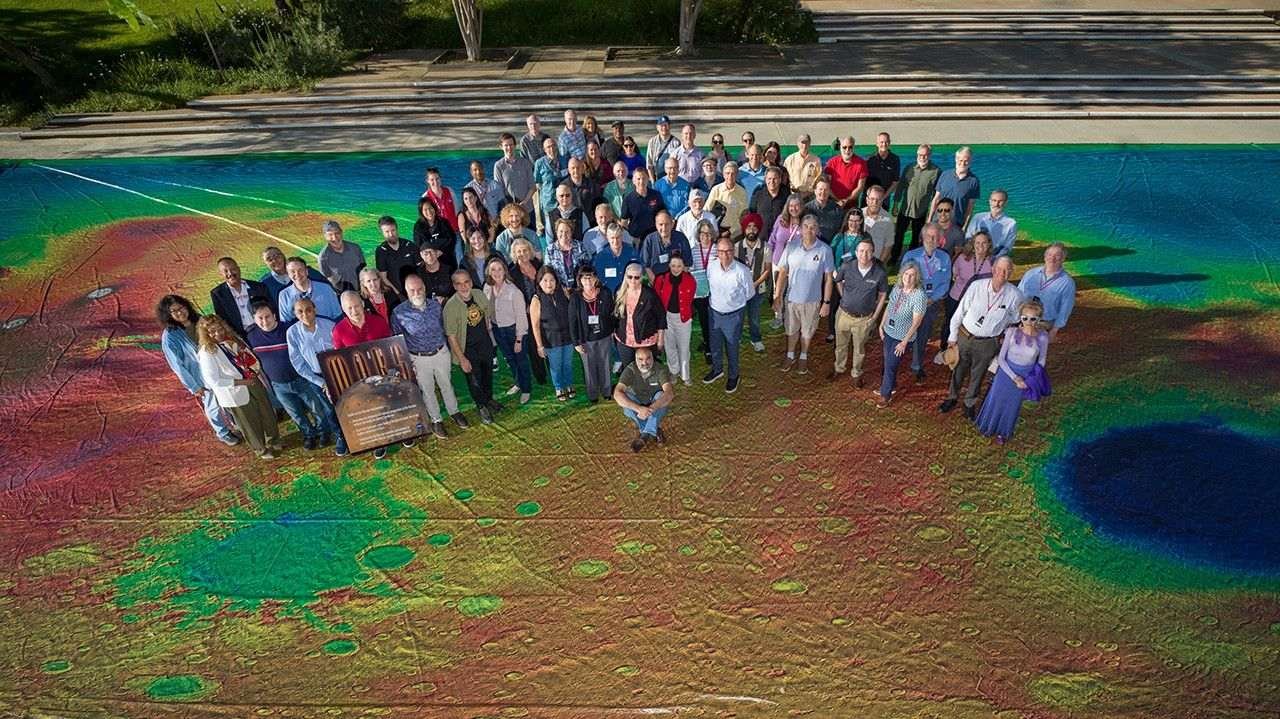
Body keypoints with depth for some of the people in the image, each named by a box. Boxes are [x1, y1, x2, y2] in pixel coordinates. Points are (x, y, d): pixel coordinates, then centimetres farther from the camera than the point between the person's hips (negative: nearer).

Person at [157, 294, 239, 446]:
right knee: (213, 406, 16)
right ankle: (223, 433, 42)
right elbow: (177, 365, -16)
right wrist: (194, 387, -14)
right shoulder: (169, 336, -21)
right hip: (202, 378, -5)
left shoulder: (199, 320, -7)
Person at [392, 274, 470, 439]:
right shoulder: (399, 313, -18)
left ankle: (454, 412, 42)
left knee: (447, 385, 20)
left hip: (441, 353, 2)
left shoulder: (435, 305, -9)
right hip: (419, 359, -2)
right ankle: (436, 420, 34)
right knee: (427, 391, 15)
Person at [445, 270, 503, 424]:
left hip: (485, 343, 5)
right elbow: (451, 336, -21)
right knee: (474, 379, 10)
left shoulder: (480, 296, -12)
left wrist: (489, 330, 13)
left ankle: (489, 399, 50)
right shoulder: (451, 306, -26)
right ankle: (481, 407, 36)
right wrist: (462, 359, -20)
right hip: (467, 349, -5)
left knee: (488, 373, 23)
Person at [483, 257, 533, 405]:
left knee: (521, 360, 11)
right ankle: (518, 383, 47)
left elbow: (521, 316, -19)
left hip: (514, 329, -5)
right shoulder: (487, 288, -9)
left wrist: (519, 339, -16)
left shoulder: (514, 291, -24)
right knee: (509, 359, 24)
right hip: (497, 330, 6)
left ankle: (526, 389, 30)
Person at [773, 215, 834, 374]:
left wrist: (827, 302, -7)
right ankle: (790, 356, 44)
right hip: (792, 298, 1)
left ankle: (803, 357, 44)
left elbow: (828, 278, -9)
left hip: (812, 300, -1)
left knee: (807, 331, 20)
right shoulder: (791, 247, -12)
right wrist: (777, 296, -8)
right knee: (791, 329, 21)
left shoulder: (825, 250, -17)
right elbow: (783, 272, -5)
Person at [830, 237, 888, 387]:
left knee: (859, 348, 19)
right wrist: (844, 297, 6)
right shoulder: (847, 266, -17)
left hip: (864, 318, -1)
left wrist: (874, 316, -3)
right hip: (844, 313, 1)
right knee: (841, 344, 22)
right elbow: (836, 280, 6)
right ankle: (838, 368, 46)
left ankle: (856, 373, 42)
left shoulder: (880, 273, -20)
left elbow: (882, 295, -4)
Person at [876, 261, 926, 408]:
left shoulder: (919, 295, -24)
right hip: (889, 332, 5)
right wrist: (881, 326, 10)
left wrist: (904, 342, -17)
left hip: (902, 337, -5)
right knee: (888, 362, 20)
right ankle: (889, 386, 42)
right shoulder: (897, 288, -5)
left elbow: (916, 322, -20)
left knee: (891, 365, 5)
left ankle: (886, 394, 24)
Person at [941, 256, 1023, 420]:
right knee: (958, 370, 19)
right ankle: (952, 398, 43)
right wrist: (953, 336, 1)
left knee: (977, 375, 19)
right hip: (965, 337, 0)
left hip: (988, 343, 0)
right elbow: (960, 312, -6)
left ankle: (969, 404, 42)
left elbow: (1015, 321, 0)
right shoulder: (976, 286, -16)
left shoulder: (1015, 295, -16)